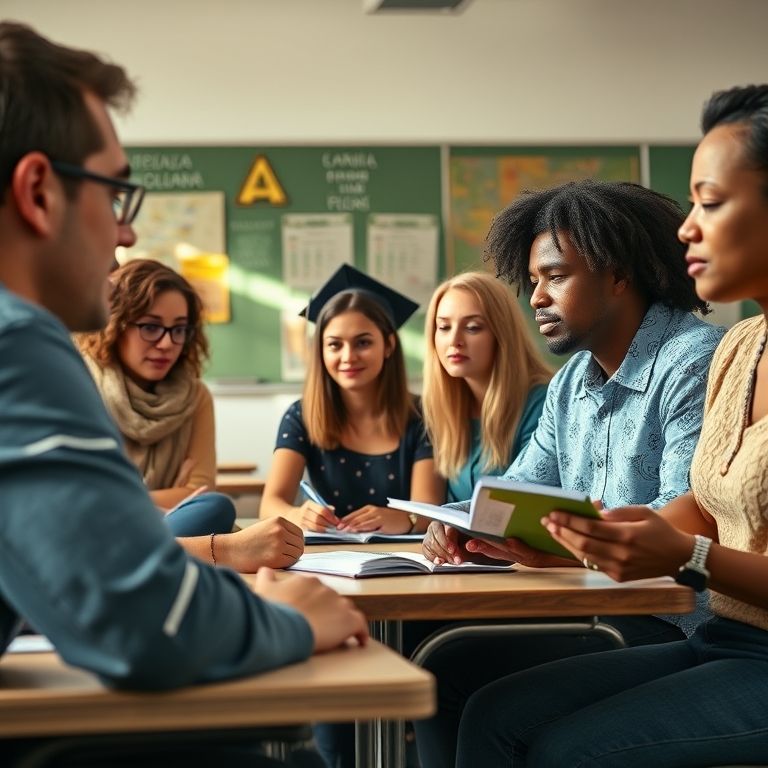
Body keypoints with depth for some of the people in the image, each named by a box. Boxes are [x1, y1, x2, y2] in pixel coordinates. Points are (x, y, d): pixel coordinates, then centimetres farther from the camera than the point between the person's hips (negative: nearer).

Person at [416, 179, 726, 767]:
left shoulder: (694, 364, -14)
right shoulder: (570, 384, 15)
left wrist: (562, 549, -34)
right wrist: (465, 527, -9)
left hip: (674, 627, -8)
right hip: (596, 614, 8)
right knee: (440, 663, -3)